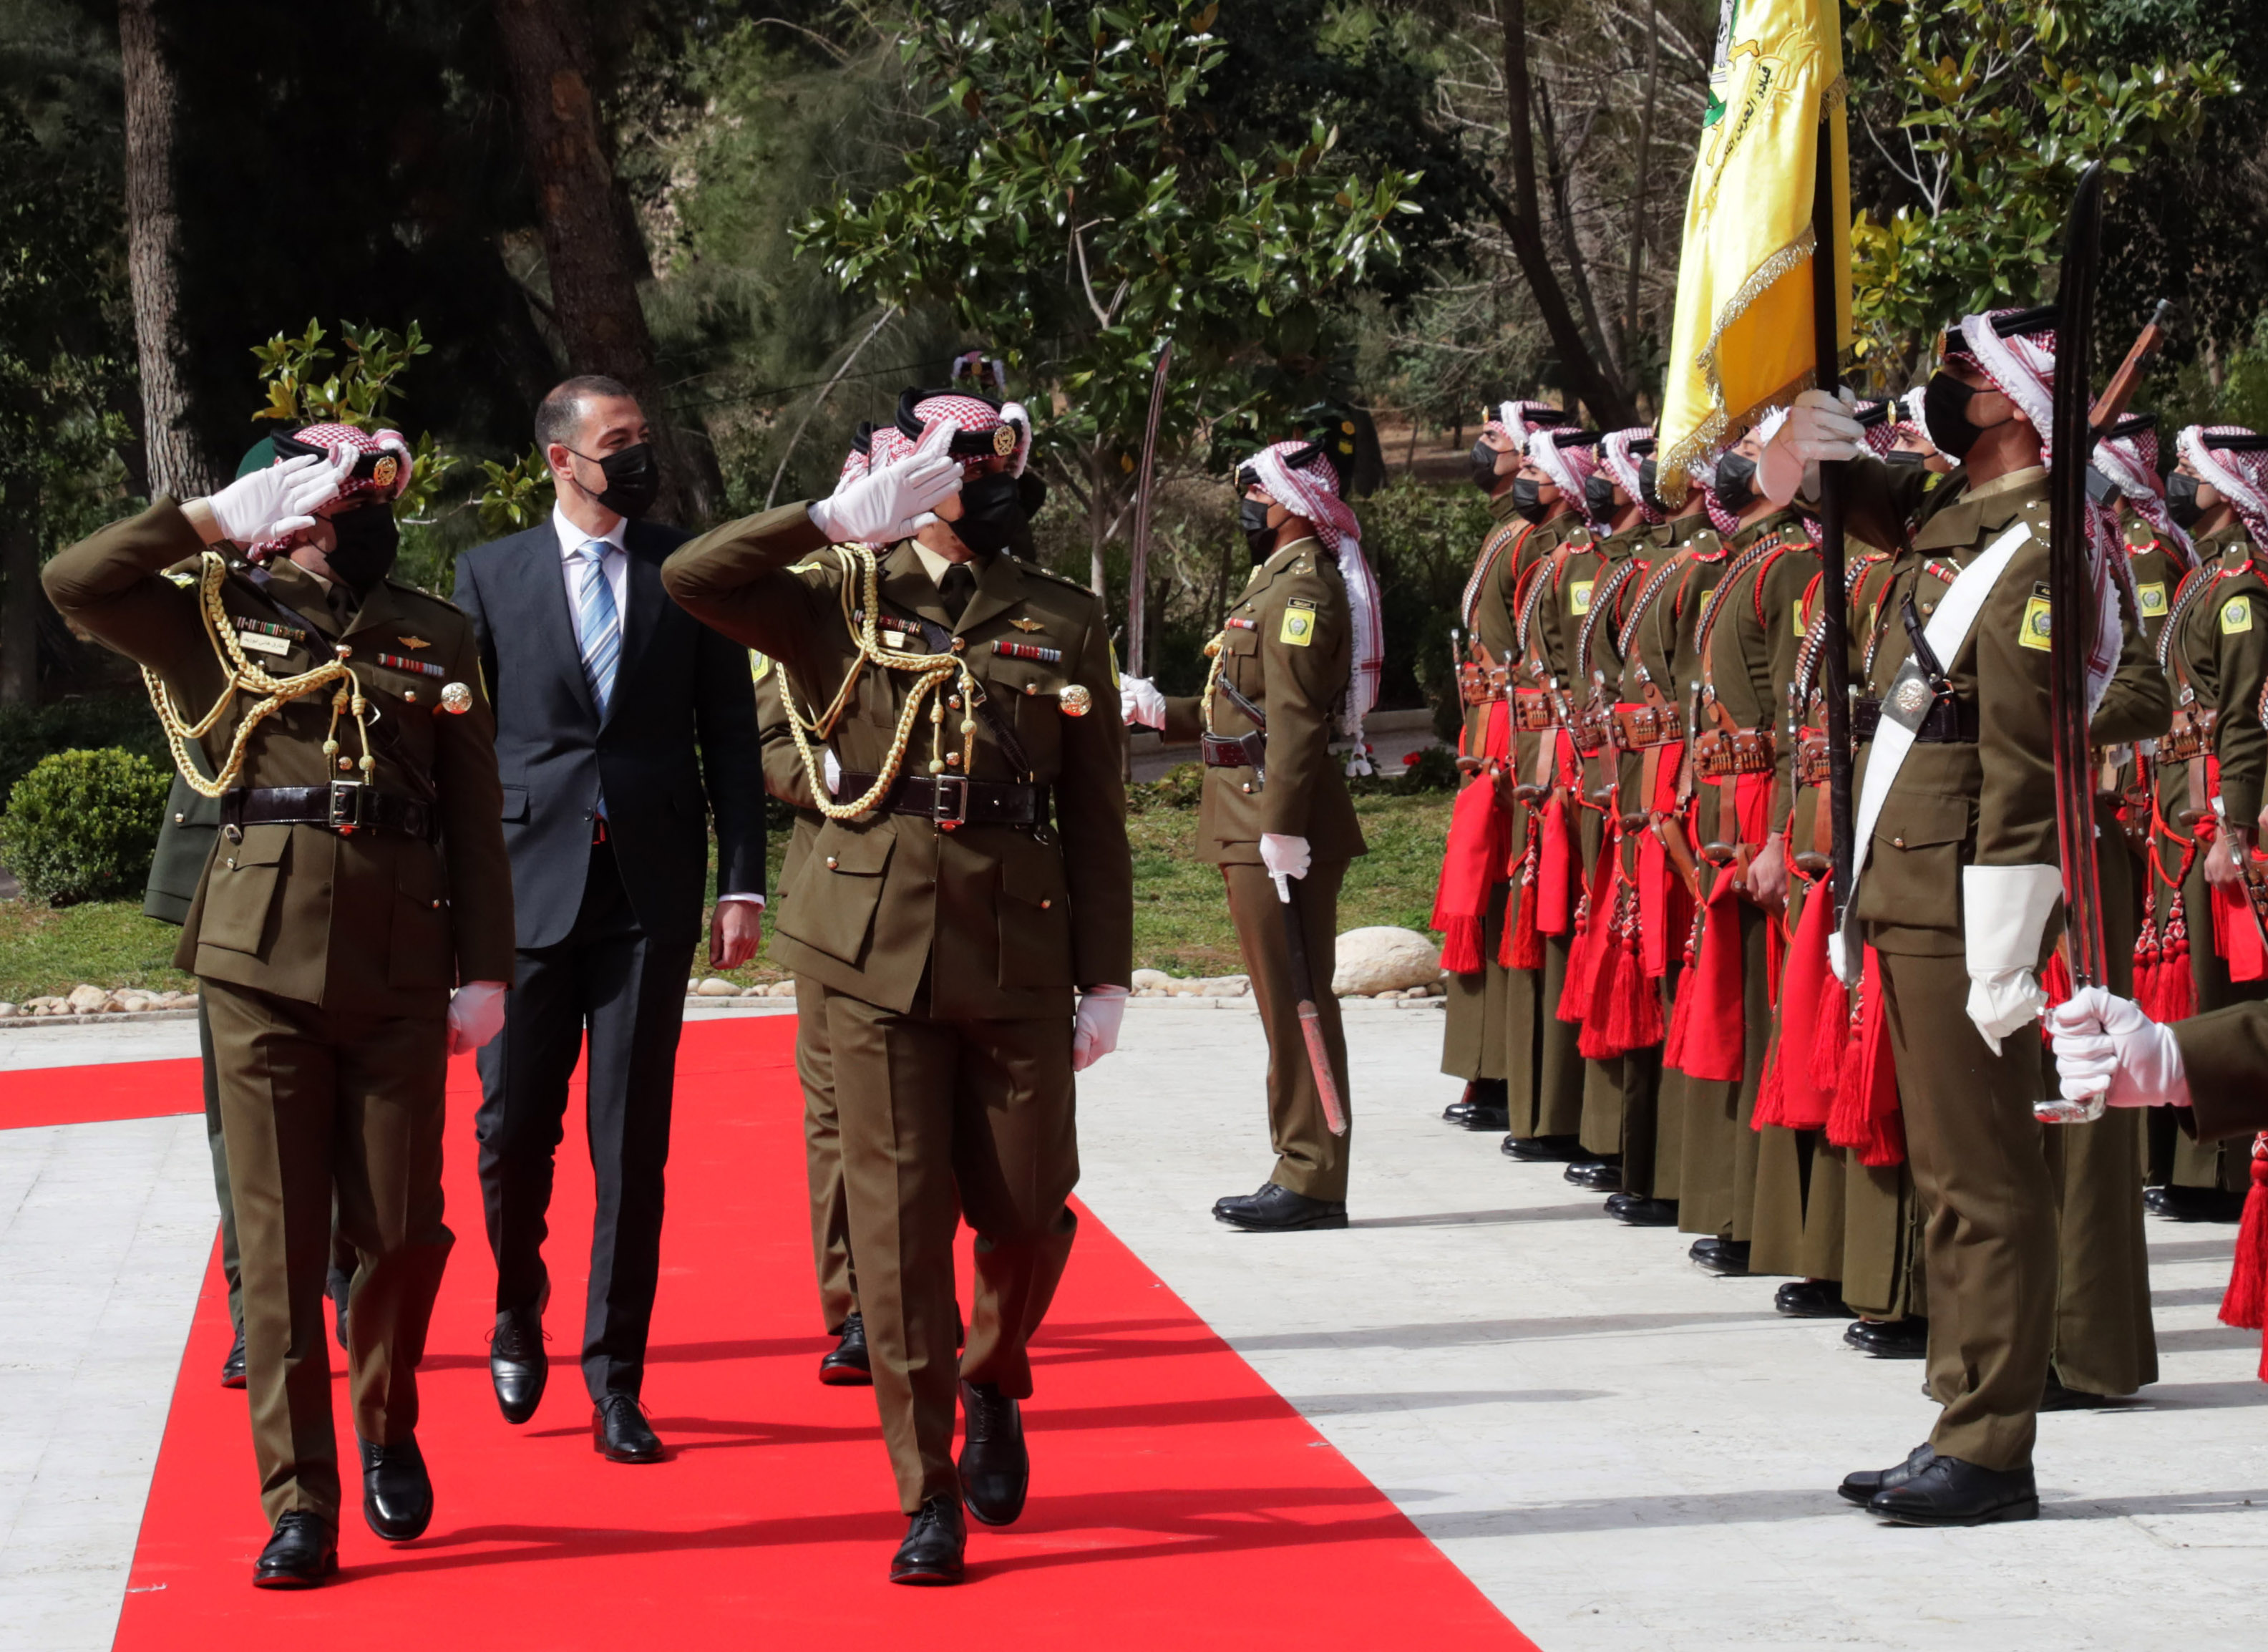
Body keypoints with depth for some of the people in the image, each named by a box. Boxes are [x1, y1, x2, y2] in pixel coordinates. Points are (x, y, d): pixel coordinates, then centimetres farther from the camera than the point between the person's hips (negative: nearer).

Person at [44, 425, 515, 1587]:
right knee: (278, 1237, -2)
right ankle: (298, 1504, 1)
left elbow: (474, 816, 9)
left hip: (399, 959, 1)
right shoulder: (218, 622, 8)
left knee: (403, 1229, 3)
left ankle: (388, 1428, 30)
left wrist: (486, 967, 2)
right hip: (263, 954, -1)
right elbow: (73, 582, -8)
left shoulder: (433, 636, 11)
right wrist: (216, 520, -6)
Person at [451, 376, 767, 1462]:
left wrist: (742, 882, 0)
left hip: (649, 893, 0)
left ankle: (614, 1381, 8)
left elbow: (730, 737, 7)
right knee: (512, 1130, 3)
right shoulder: (491, 575, 7)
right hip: (527, 885, 0)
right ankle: (518, 1314, 30)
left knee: (633, 1148, 0)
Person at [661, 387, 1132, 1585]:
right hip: (879, 944, -1)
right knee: (899, 1220, -1)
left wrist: (1106, 978, 2)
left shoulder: (1062, 622, 7)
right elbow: (692, 579, -14)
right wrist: (840, 519, -16)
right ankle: (928, 1501, 7)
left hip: (1019, 948, 1)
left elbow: (1094, 814, 7)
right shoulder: (839, 600, 3)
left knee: (1024, 1208, 5)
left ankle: (992, 1384, 38)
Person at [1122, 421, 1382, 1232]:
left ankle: (1313, 1181, -5)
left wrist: (1281, 827, -26)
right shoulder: (1278, 581, 19)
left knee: (1294, 999, -8)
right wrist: (1164, 711, 23)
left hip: (1281, 828, -11)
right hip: (1257, 821, 11)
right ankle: (1304, 1171, 18)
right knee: (1288, 998, 13)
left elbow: (1296, 722, -22)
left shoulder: (1303, 589, -14)